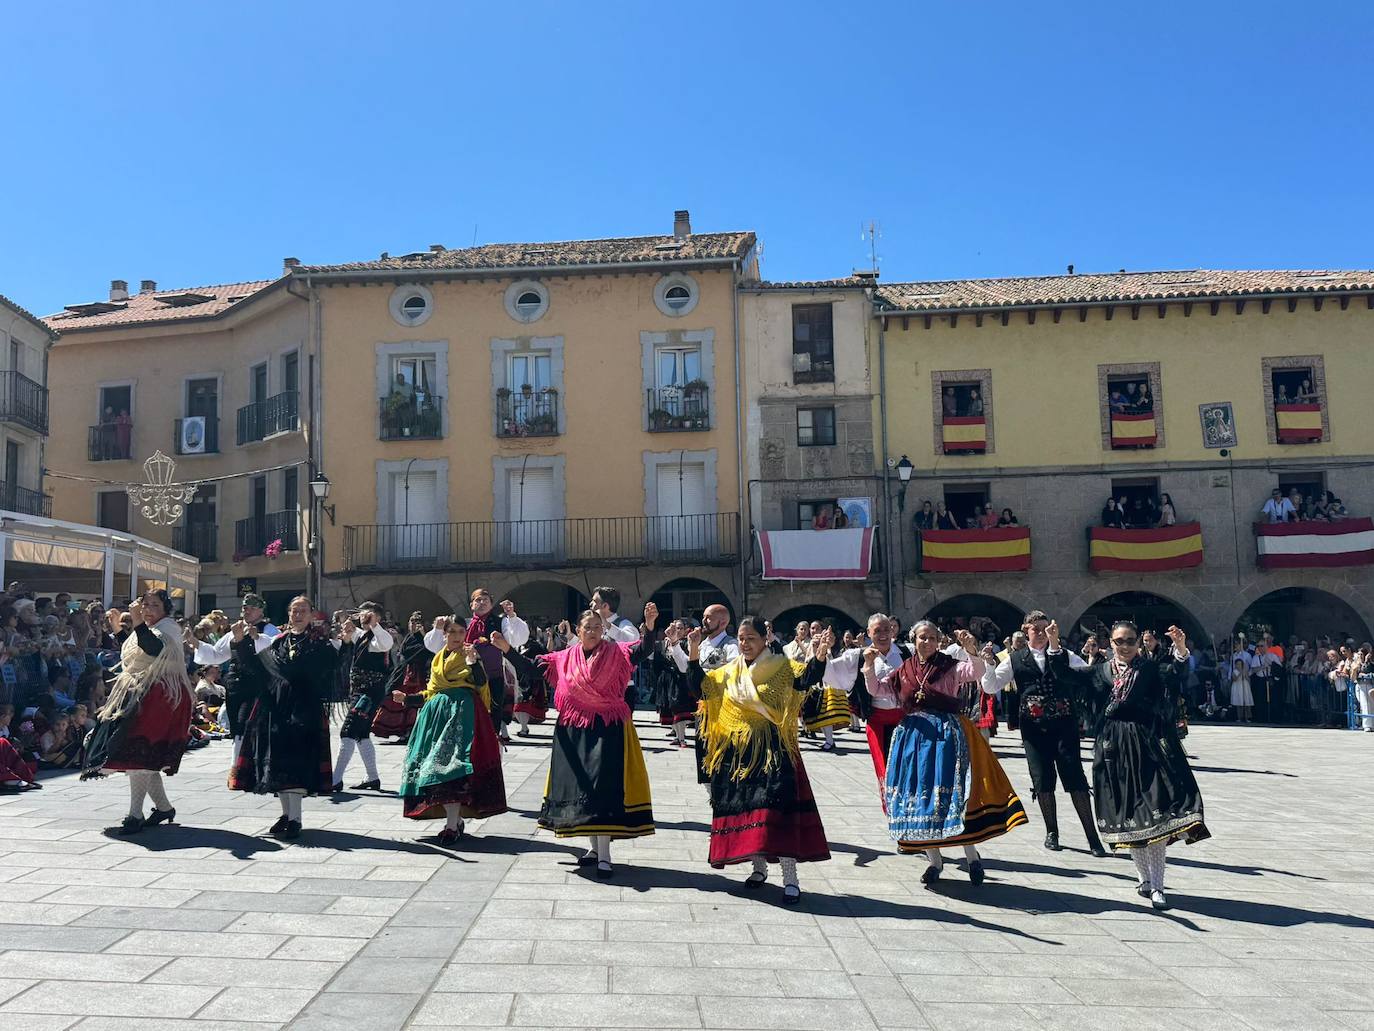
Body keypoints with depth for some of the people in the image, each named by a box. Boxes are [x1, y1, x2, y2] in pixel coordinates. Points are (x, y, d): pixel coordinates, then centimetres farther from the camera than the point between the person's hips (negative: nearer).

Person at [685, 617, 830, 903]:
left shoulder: (781, 667, -2)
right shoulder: (728, 672, 11)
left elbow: (806, 679, -17)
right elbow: (699, 684, 11)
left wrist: (820, 654, -34)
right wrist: (694, 655, -2)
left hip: (772, 748, -5)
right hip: (737, 750, 5)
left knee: (778, 805, -12)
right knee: (743, 803, 10)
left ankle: (790, 879, -6)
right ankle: (759, 867, 28)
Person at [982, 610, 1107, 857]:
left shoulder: (1064, 655, 8)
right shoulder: (1015, 660, 8)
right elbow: (991, 687, 4)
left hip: (1064, 724, -1)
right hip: (1034, 727, 1)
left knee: (1075, 776, -5)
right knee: (1042, 780, 5)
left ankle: (1092, 837, 2)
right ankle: (1051, 833, 21)